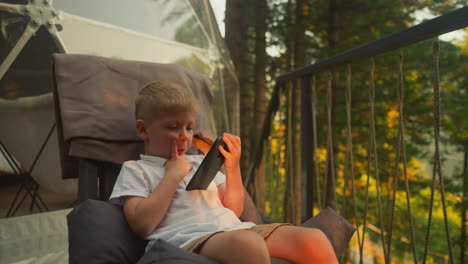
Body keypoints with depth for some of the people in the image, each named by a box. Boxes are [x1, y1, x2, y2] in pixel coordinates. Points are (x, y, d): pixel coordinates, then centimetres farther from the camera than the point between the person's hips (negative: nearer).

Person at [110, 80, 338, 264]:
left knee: (313, 239, -14)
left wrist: (233, 167, 7)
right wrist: (173, 175, -4)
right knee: (247, 243, -39)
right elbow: (142, 225, -6)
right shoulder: (135, 170, 12)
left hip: (235, 229, 6)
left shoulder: (200, 162, 26)